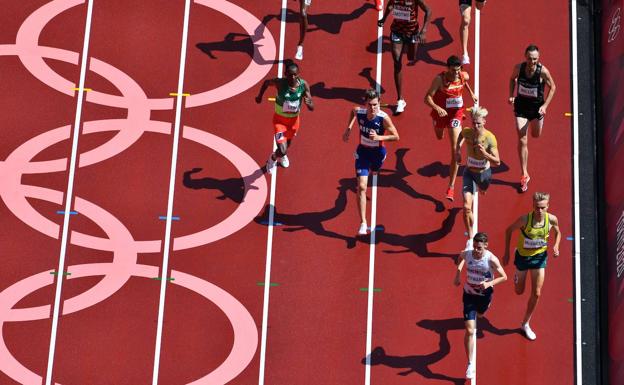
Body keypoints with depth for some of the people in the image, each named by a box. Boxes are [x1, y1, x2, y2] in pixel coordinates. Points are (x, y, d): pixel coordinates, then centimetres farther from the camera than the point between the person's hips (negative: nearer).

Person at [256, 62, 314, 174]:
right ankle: (273, 159, 25)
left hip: (294, 119, 3)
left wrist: (309, 103, -41)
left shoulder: (304, 85, -21)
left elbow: (312, 108, -18)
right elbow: (267, 82, -4)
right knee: (282, 150, -13)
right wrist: (260, 96, 5)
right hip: (280, 119, -3)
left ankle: (282, 156, 66)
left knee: (288, 143, 29)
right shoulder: (280, 82, -28)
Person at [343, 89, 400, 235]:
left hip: (378, 152, 0)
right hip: (363, 152, 0)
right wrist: (349, 128, 2)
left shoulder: (383, 118, -26)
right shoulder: (359, 112, -19)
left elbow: (396, 136, -21)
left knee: (374, 171, 33)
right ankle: (363, 223, -12)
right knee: (361, 187, -12)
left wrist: (379, 137, -35)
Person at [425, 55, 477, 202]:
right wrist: (437, 108, -46)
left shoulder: (464, 76, -16)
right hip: (440, 111, 0)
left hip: (456, 113, 0)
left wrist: (471, 93, 18)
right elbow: (427, 98, -30)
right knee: (439, 137, 32)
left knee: (455, 150, -10)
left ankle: (451, 186, -5)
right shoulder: (440, 79, -27)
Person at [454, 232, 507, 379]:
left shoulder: (491, 259, -25)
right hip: (469, 295, 0)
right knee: (470, 331, -7)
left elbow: (504, 277, -13)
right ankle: (470, 364, 0)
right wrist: (458, 273, 2)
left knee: (480, 314, 33)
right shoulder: (466, 254, -18)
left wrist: (489, 283, -29)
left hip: (484, 295, 0)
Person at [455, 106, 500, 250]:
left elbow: (497, 162, -26)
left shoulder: (490, 138, -27)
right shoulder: (467, 132, -18)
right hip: (469, 172, 0)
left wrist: (485, 153, -42)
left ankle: (480, 187, 76)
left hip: (484, 173, 0)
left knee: (483, 190, 35)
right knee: (467, 207, -14)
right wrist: (458, 150, 6)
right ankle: (470, 238, -3)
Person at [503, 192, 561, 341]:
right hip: (522, 255, -2)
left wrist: (556, 246, -17)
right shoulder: (524, 219, -30)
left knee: (536, 294, 3)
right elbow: (509, 230, -12)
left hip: (540, 256, 2)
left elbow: (558, 232, 2)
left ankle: (525, 324, 23)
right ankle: (517, 277, 51)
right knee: (519, 291, 14)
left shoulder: (552, 219, -21)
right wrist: (506, 253, -11)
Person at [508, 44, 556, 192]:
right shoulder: (518, 67, -16)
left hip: (537, 106, 0)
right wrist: (511, 95, -4)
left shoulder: (543, 71, -22)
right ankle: (524, 175, 3)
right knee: (522, 141, -5)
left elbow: (552, 87, -7)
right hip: (521, 106, 0)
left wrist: (545, 106, -15)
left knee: (536, 135, 22)